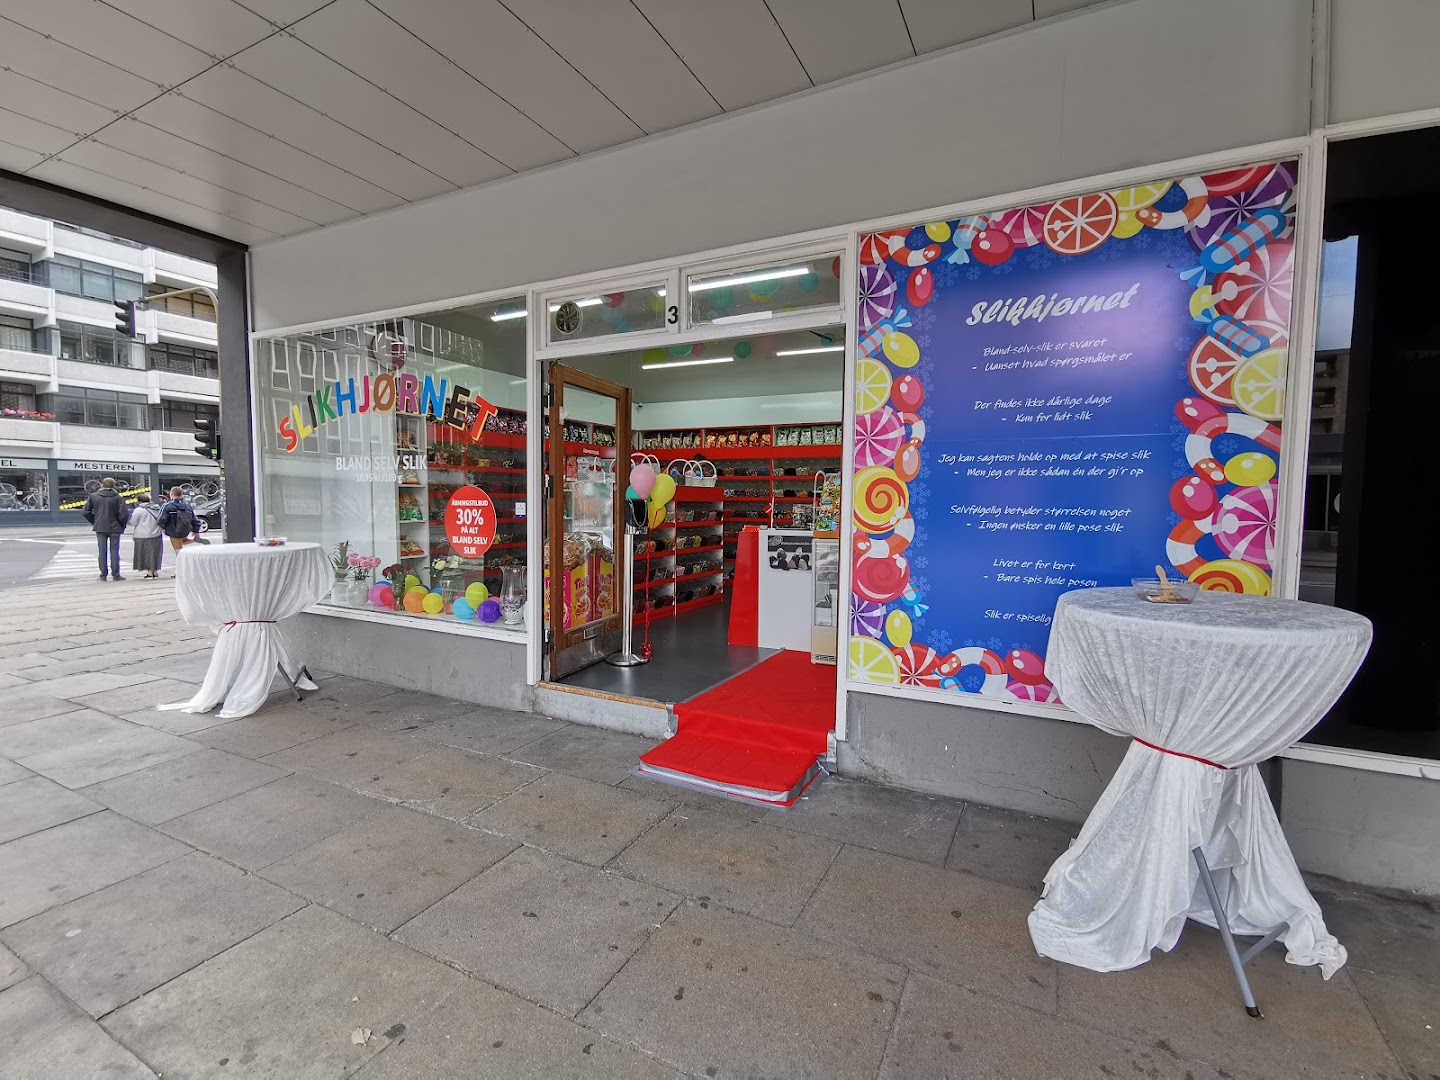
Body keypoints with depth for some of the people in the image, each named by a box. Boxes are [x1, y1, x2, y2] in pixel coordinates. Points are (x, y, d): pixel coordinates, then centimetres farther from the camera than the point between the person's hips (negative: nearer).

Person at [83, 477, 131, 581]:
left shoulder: (93, 496, 0)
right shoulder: (117, 497, -8)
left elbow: (86, 512, 2)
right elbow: (124, 513, -14)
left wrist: (94, 522, 13)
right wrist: (122, 525, 2)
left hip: (100, 528, 2)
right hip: (114, 528, -2)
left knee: (102, 552, 9)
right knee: (114, 551, 4)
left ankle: (103, 575, 11)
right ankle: (116, 575, 6)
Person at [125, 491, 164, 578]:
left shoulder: (138, 510, -11)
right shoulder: (157, 508, 7)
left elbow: (133, 523, -6)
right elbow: (160, 520, 14)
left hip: (143, 536, -6)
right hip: (156, 535, 6)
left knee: (146, 554, 1)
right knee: (154, 553, 12)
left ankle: (149, 572, 2)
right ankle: (155, 572, 14)